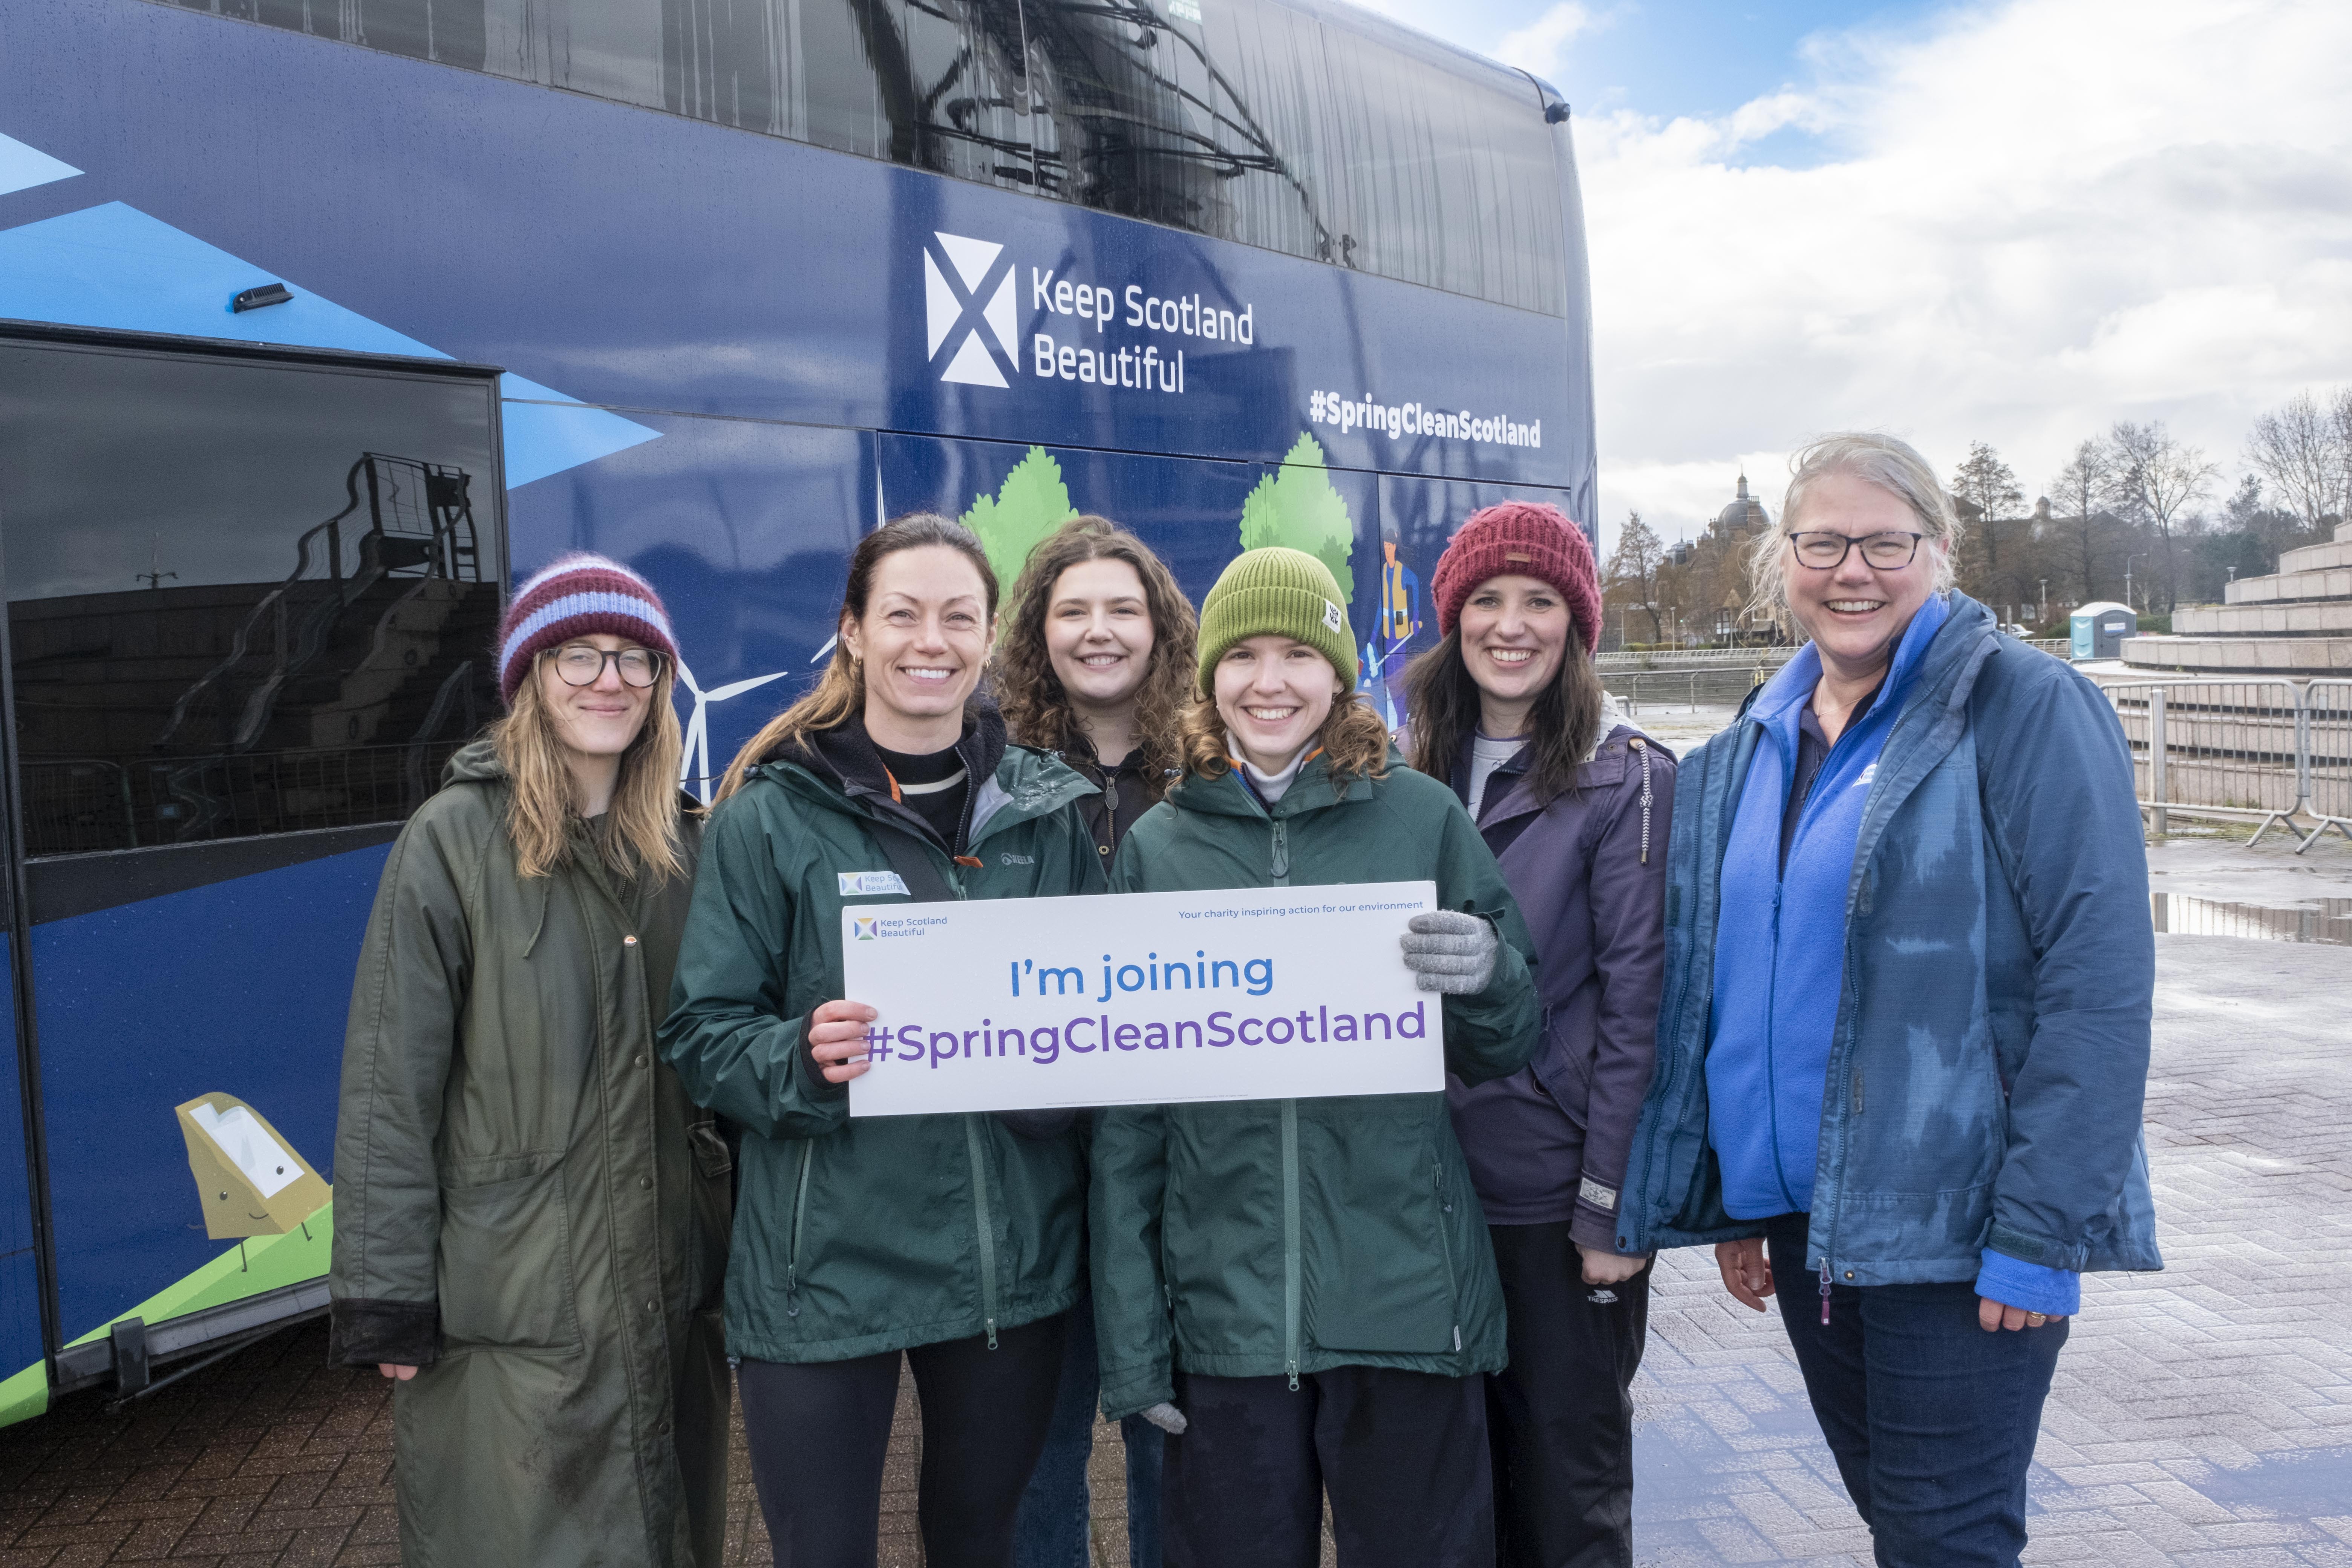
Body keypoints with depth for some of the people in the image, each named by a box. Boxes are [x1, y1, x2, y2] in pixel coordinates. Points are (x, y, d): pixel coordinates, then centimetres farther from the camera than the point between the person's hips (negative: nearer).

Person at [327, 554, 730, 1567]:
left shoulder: (684, 843, 6)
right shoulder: (455, 841, -10)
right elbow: (389, 1087, -10)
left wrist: (743, 1251, 11)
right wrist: (385, 1303, -11)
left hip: (672, 1291, 5)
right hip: (510, 1301, -5)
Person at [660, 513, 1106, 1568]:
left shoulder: (1047, 808, 4)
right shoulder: (773, 812, -4)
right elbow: (702, 1034, -5)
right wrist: (804, 1059, -23)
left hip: (1012, 1255, 3)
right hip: (826, 1264, -3)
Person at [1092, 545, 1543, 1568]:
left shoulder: (1422, 818, 0)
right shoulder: (1158, 848, 3)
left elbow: (1504, 1055, 7)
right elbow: (1125, 1113, 5)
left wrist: (1488, 976, -16)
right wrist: (1128, 1341, 2)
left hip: (1408, 1300, -1)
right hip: (1224, 1311, 1)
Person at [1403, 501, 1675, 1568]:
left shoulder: (1626, 779, -7)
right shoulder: (1414, 778, 8)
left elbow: (1636, 1000, -11)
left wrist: (1613, 1206, -14)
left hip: (1559, 1194, -4)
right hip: (1433, 1185, 5)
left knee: (1570, 1478, 8)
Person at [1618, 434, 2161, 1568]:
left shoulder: (2024, 708, -10)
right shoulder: (1754, 746, 10)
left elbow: (2100, 980, -15)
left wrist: (2042, 1232, -18)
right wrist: (1730, 1202, 14)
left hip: (1951, 1227, -6)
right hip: (1802, 1218, 6)